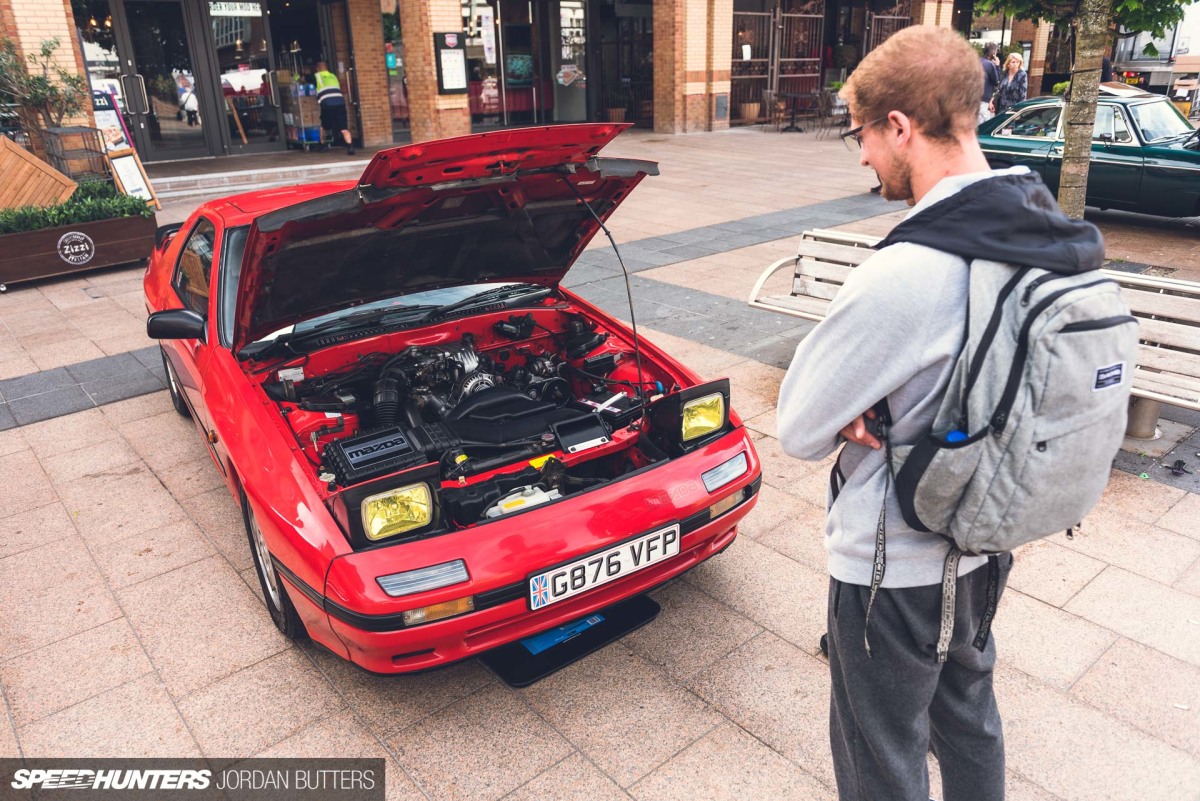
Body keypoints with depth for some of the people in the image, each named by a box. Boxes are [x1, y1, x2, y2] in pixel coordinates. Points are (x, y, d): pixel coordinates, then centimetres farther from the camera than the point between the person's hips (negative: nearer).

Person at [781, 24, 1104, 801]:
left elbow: (798, 432, -21)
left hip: (895, 565, -8)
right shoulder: (1054, 237, -4)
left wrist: (855, 409, -5)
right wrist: (881, 405, -9)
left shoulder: (901, 275, -31)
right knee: (968, 708, 31)